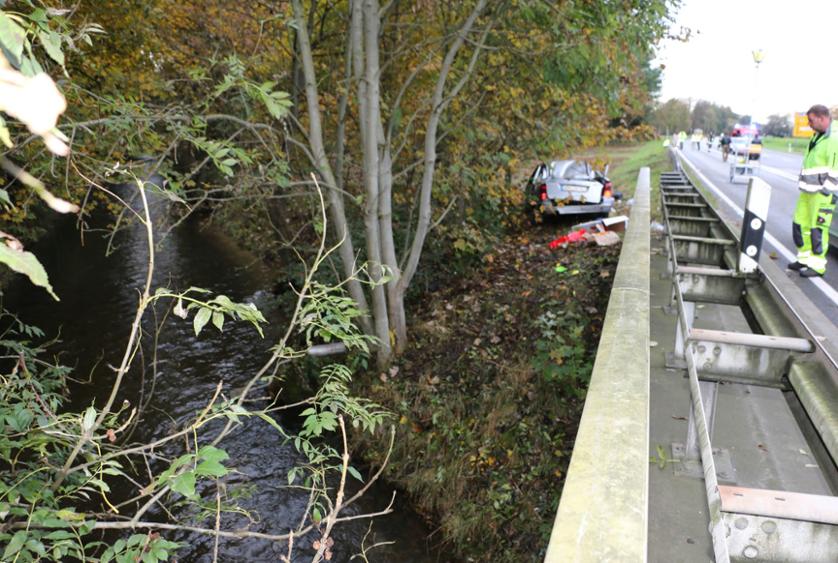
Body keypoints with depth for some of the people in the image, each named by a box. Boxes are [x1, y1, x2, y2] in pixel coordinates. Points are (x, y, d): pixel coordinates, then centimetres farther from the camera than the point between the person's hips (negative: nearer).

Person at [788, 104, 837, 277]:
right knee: (800, 224, 11)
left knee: (818, 229, -4)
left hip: (822, 193, -9)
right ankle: (805, 259, 23)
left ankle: (817, 265, 4)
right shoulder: (818, 136, 16)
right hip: (807, 191, 9)